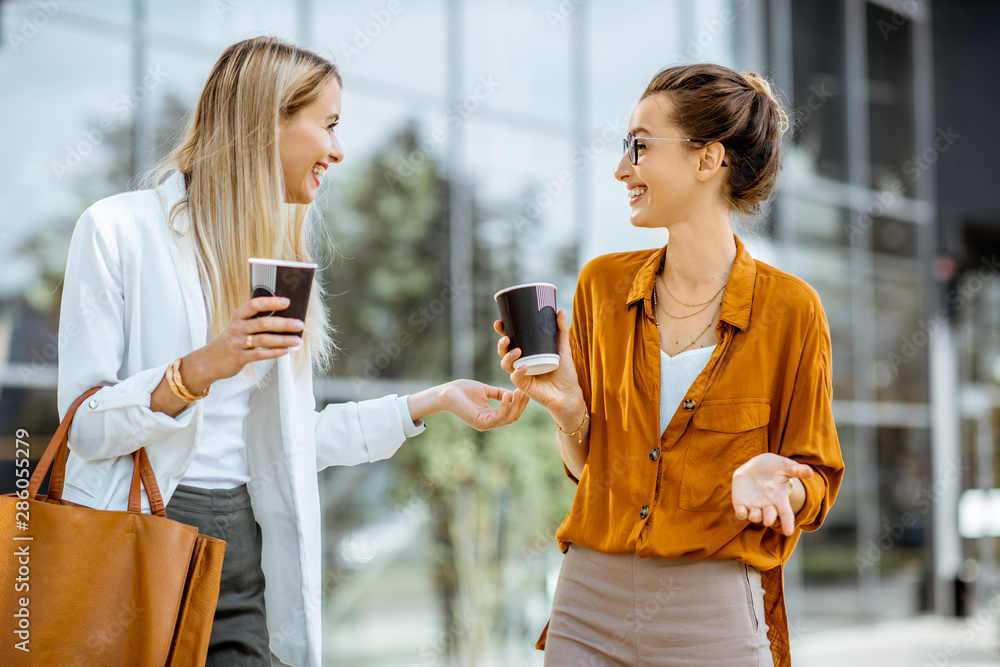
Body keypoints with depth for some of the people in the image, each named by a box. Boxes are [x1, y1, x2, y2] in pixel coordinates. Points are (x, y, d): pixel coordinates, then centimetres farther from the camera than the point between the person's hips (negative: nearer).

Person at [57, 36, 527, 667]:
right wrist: (198, 371, -25)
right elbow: (82, 425, -11)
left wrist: (436, 400, 14)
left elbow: (290, 439, 14)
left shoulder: (276, 254, 15)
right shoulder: (118, 230, -7)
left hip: (244, 543, 6)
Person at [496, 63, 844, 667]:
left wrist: (770, 481, -20)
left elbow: (817, 485, 0)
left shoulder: (789, 309, -6)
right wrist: (566, 408, -8)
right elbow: (589, 465, 11)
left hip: (714, 617, -3)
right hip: (591, 603, 3)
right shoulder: (603, 284, 4)